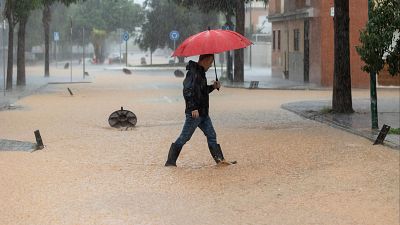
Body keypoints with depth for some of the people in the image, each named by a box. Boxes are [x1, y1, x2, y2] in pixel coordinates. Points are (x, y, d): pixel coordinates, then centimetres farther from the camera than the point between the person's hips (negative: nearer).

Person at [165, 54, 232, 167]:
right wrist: (193, 108, -26)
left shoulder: (201, 72, 15)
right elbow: (187, 91, -24)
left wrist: (213, 87, 11)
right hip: (194, 113, -10)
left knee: (211, 135, 9)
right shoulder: (193, 72, -16)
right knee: (184, 137, -4)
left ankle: (219, 159, 13)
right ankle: (170, 162, 3)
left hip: (203, 113, 10)